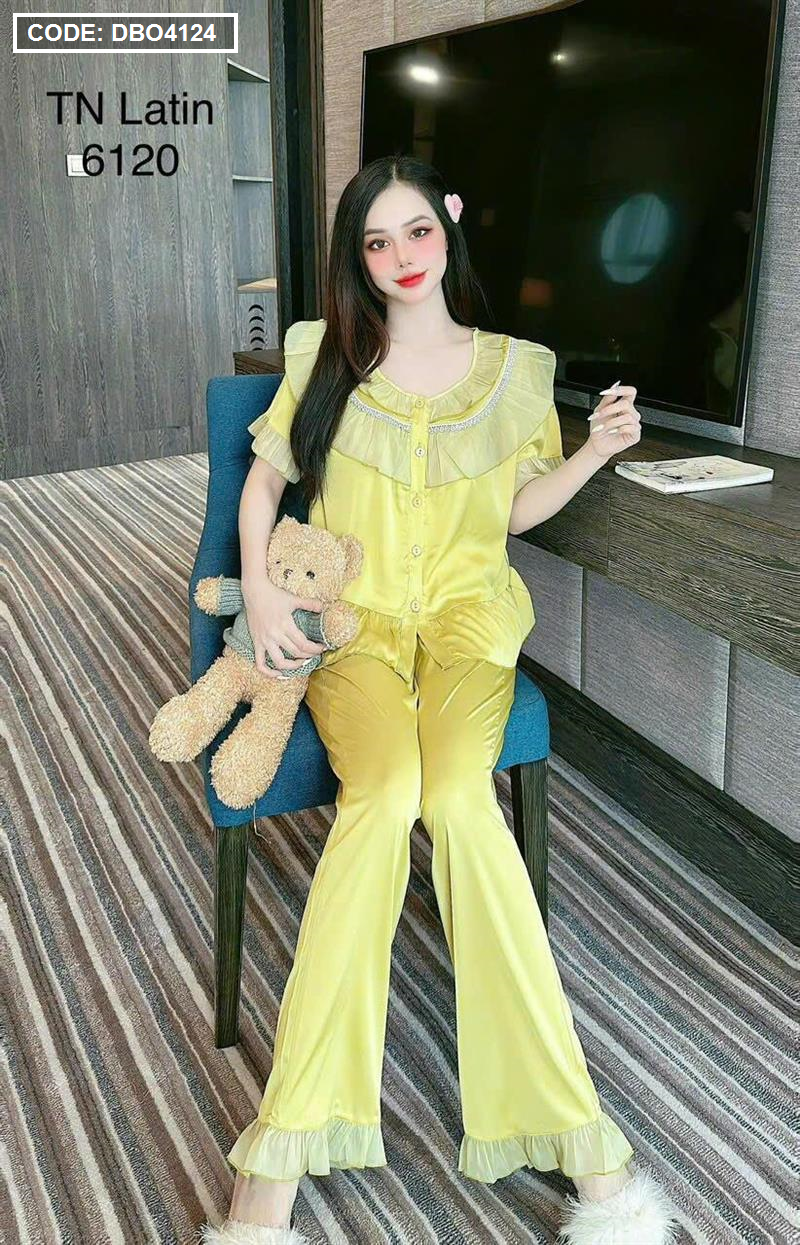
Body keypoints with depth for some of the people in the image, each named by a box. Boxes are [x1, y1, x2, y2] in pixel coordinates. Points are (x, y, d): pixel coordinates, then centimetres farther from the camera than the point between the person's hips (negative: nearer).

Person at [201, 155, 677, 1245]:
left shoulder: (514, 366, 10)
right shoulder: (326, 355, 8)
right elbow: (266, 474, 13)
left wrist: (595, 453, -1)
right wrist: (259, 586, -4)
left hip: (466, 612, 1)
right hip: (351, 617, -1)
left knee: (456, 793, -33)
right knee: (385, 790, -33)